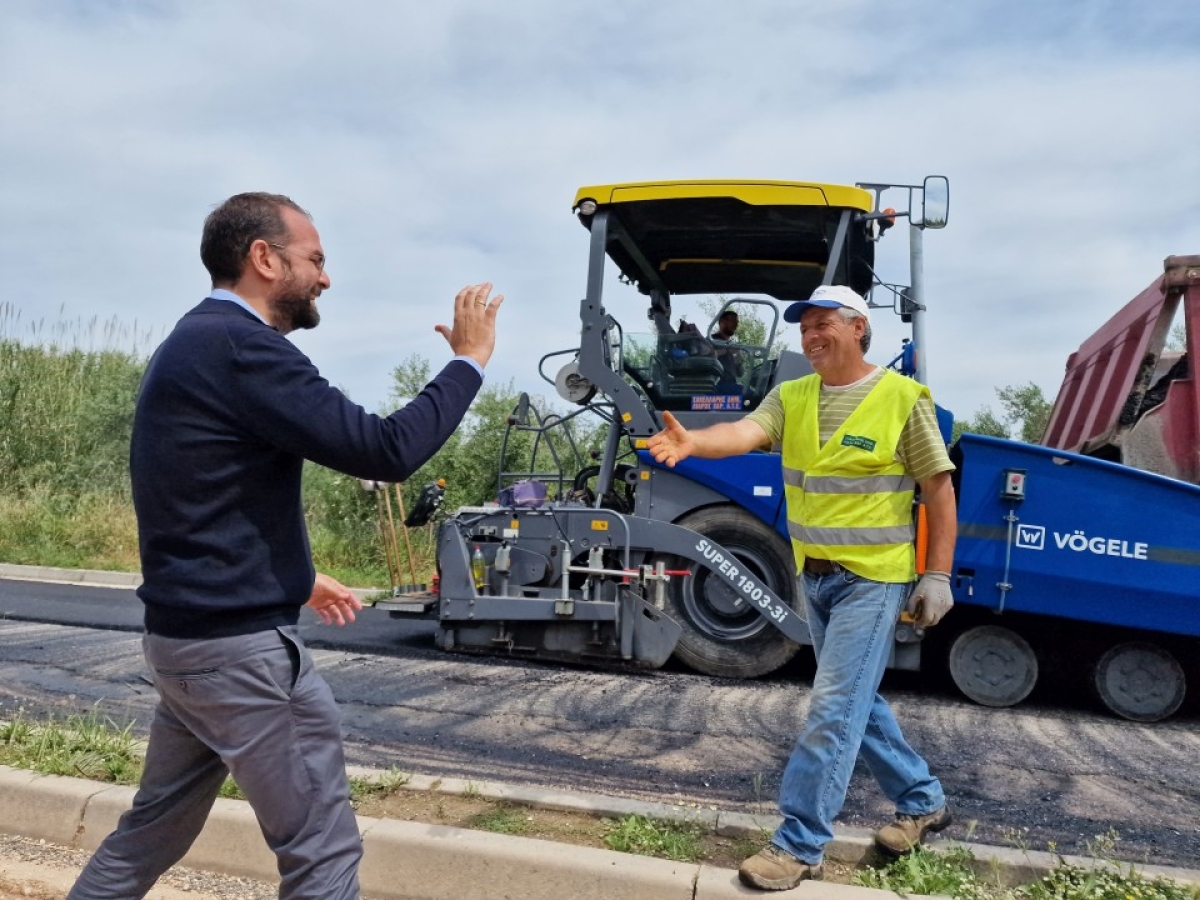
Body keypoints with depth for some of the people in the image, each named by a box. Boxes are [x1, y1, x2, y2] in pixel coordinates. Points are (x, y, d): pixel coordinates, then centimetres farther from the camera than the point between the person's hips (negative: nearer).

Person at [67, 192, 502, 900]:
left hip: (189, 634, 10)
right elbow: (386, 450, -24)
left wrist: (296, 577, 22)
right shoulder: (240, 346, -19)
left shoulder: (195, 344, 14)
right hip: (242, 645, -10)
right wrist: (469, 360, -11)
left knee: (153, 832, 23)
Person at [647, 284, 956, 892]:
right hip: (814, 575, 6)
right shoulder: (791, 397, 3)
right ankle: (923, 801, 38)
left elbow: (939, 489, -6)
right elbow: (745, 433, -17)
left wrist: (938, 575, -9)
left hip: (873, 578, -6)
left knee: (833, 708, -6)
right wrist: (694, 441, -38)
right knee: (857, 700, 18)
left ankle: (798, 845, 5)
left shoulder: (903, 398, -10)